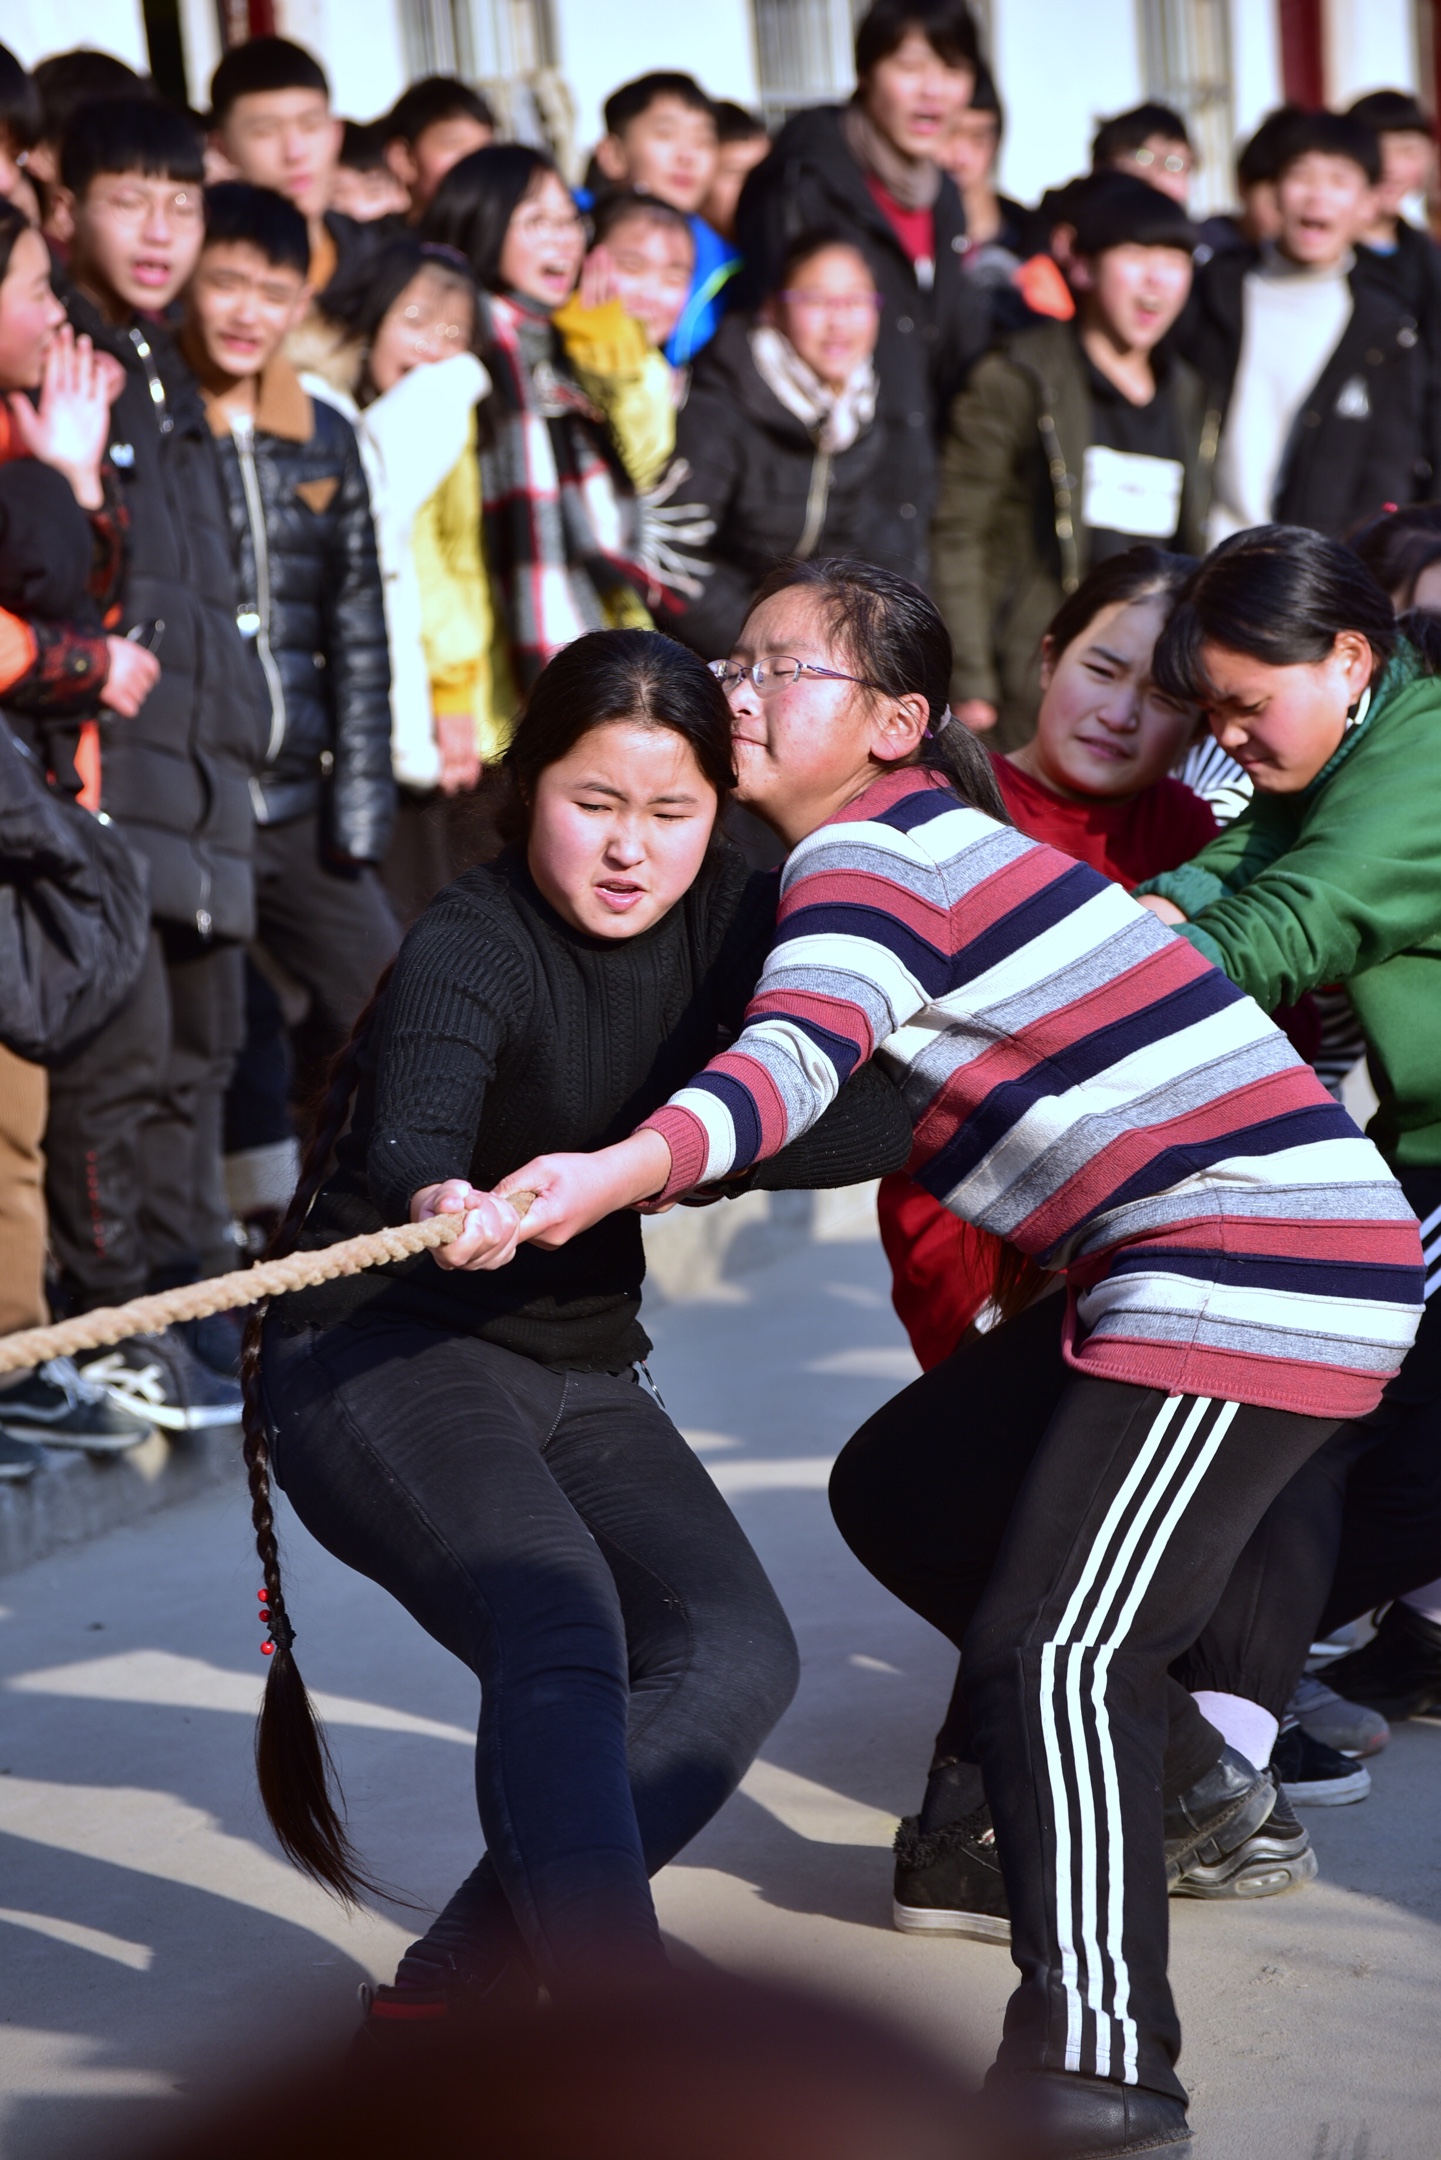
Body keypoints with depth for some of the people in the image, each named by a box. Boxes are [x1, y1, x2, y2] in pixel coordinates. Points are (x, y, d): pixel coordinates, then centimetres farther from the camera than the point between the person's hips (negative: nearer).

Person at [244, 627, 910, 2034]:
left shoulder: (728, 922, 0)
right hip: (378, 1362, -7)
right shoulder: (472, 946, -19)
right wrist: (448, 1205, -61)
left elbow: (873, 1114, -8)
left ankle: (446, 1999, -11)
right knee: (561, 1631, -28)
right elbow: (409, 1139, -39)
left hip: (577, 1368, 7)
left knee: (733, 1654, -12)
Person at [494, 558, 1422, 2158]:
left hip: (1260, 1265, -10)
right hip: (1181, 1265, 10)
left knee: (1048, 1646, -12)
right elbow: (843, 1097, 22)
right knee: (903, 1490, 18)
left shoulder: (872, 853, -12)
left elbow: (793, 1064, -32)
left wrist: (613, 1175, -48)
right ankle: (1185, 1780, 30)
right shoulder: (930, 844, 18)